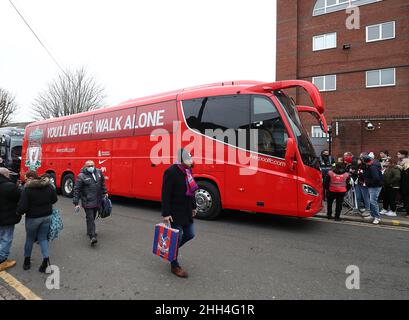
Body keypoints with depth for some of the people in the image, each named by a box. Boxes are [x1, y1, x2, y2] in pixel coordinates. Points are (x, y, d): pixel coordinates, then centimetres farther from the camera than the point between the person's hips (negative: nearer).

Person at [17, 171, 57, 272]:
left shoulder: (27, 189, -17)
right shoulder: (49, 186, -3)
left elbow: (22, 207, -18)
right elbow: (54, 199, 6)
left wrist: (19, 212, 2)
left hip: (33, 218, -3)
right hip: (47, 216, 4)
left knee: (30, 239, 18)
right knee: (43, 238, 14)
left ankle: (27, 259, 33)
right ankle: (46, 259, 0)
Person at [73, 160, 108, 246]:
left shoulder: (99, 172, 5)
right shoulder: (81, 176, -10)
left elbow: (102, 183, 21)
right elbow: (76, 190, -8)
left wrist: (105, 192, 23)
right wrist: (76, 203, -10)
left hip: (97, 201, 6)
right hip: (87, 202, -5)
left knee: (93, 217, 18)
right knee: (90, 218, -9)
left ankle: (90, 231, 37)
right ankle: (92, 237, -10)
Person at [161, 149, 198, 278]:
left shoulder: (187, 170, 9)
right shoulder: (171, 172, -18)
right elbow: (166, 194, -20)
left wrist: (193, 207, 19)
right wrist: (166, 214, -21)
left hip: (186, 210, 8)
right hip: (175, 212, -8)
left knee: (190, 234, 12)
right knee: (177, 237, 1)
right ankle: (175, 266, 18)